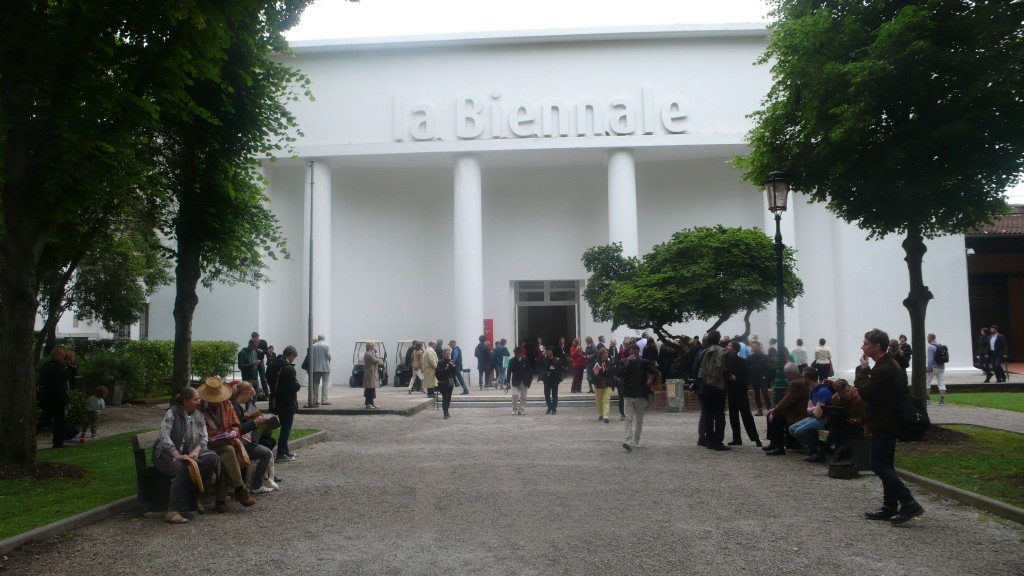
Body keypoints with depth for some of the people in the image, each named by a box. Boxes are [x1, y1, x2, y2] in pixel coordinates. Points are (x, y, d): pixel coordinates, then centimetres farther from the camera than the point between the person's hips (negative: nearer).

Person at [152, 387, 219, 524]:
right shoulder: (172, 413, -7)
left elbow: (204, 437, 5)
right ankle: (172, 511, -35)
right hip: (167, 454, -6)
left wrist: (196, 451, -17)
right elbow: (164, 436, -19)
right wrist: (177, 455, -30)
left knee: (211, 458, -21)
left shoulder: (198, 415, 11)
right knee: (183, 468, -37)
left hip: (190, 453, 6)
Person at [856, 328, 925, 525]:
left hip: (883, 424, -11)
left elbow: (865, 392, -21)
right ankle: (890, 507, 18)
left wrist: (863, 370, -12)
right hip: (888, 422, 11)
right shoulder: (890, 364, 14)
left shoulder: (883, 369, -21)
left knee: (879, 465, -10)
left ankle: (909, 503, -11)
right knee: (885, 465, 13)